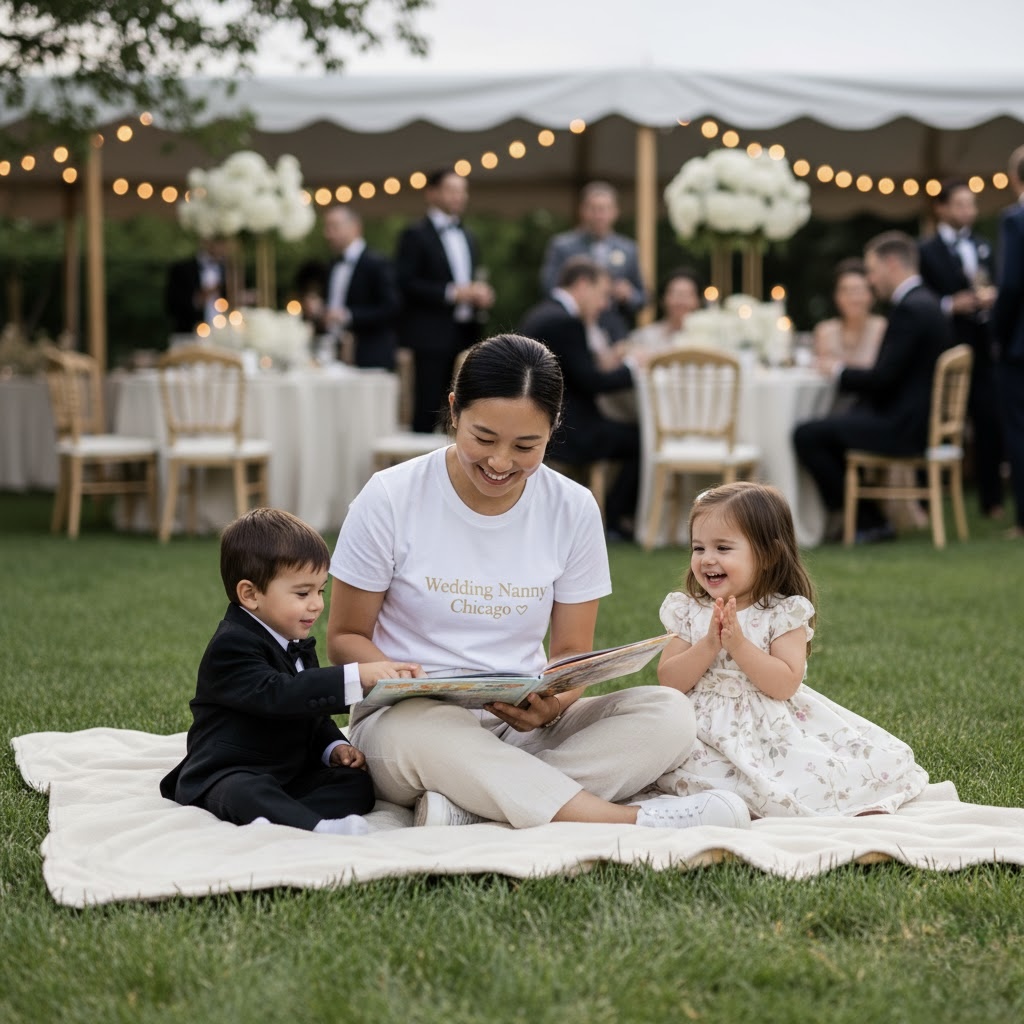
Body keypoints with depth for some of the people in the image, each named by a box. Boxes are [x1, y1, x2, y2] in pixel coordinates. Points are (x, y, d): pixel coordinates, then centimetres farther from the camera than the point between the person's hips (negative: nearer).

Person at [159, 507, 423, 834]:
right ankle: (319, 827, -66)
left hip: (291, 775, 8)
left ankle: (278, 820, -42)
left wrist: (335, 748, 4)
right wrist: (358, 676, -37)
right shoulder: (231, 647, -15)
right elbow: (277, 695, -32)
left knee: (356, 783, -15)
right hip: (227, 777, -8)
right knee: (247, 793, -39)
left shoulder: (299, 647, 17)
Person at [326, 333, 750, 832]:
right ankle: (630, 822, -35)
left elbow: (572, 651, 7)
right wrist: (407, 686, -21)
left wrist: (553, 704, -18)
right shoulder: (390, 499, -6)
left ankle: (468, 807, -32)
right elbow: (346, 637, 1)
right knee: (429, 729, -40)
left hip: (524, 725, 4)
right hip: (404, 722, -3)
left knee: (668, 713, -21)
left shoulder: (573, 509, 1)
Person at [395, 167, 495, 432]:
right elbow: (406, 283, -13)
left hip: (466, 335, 7)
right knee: (428, 410, -7)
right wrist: (452, 293, -19)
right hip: (431, 337, -7)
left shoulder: (467, 237, 20)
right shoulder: (415, 235, -3)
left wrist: (481, 296, 3)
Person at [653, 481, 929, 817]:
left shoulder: (783, 613, -1)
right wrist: (710, 644, -15)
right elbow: (668, 682, -2)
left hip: (777, 732, -2)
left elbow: (786, 684, -12)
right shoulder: (687, 612, 8)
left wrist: (738, 644, -19)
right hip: (708, 734, 2)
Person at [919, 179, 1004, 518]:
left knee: (989, 422, 0)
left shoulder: (983, 248, 16)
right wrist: (952, 305, -18)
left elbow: (992, 291, 18)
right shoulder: (926, 252, -2)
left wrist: (989, 298, -5)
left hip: (980, 347, 4)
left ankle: (991, 499, 9)